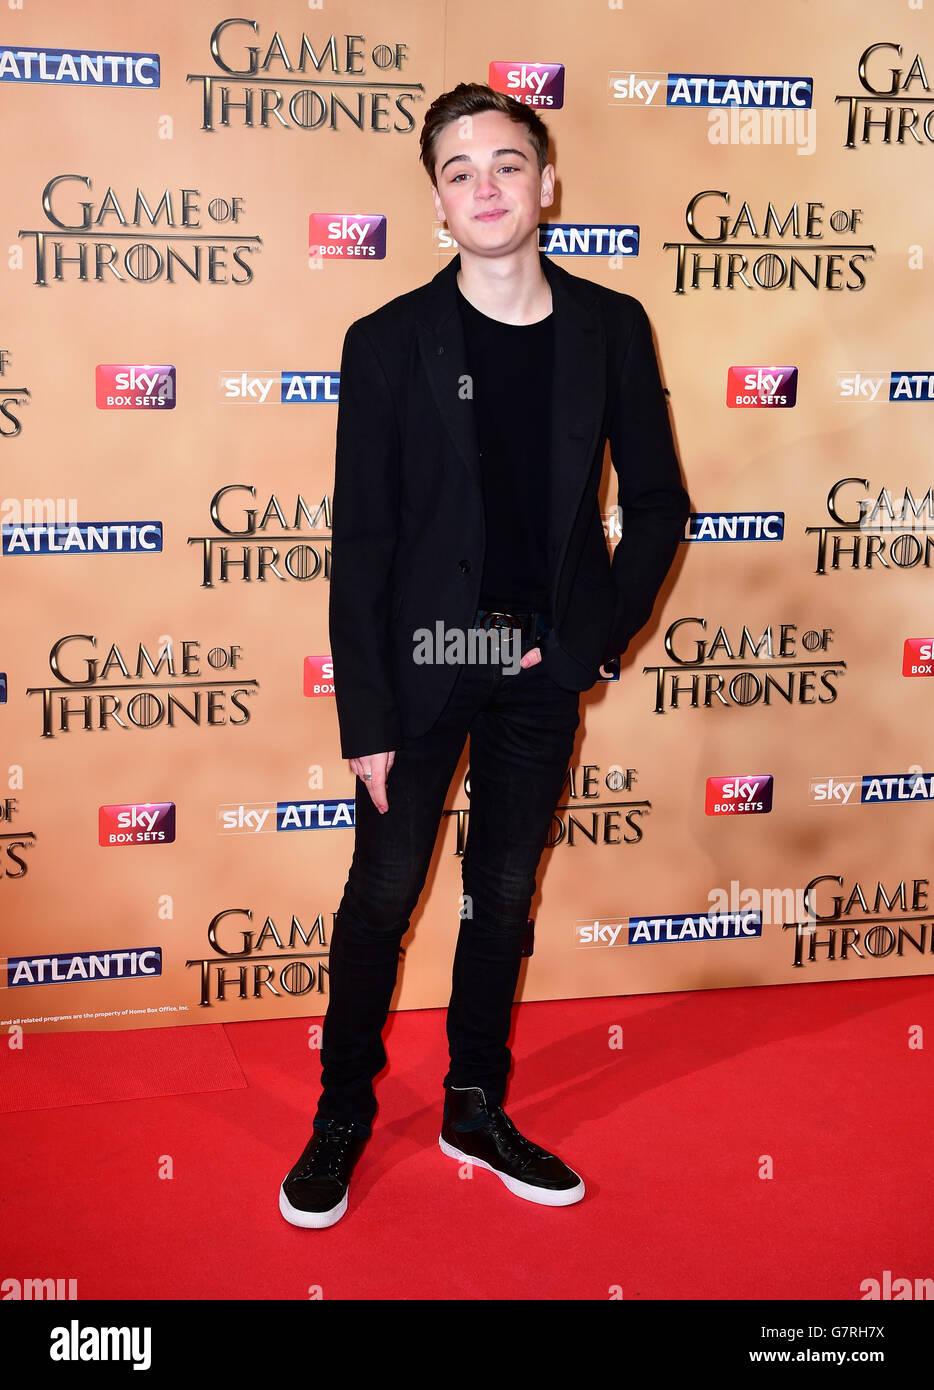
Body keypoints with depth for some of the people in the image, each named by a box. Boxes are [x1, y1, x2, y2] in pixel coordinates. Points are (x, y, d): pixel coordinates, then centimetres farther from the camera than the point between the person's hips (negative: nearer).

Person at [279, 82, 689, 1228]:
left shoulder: (610, 329, 0)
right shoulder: (388, 343, -7)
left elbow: (657, 504, 6)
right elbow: (359, 543, -8)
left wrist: (595, 638, -3)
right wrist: (366, 721, -10)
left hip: (545, 669, 3)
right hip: (423, 663, -2)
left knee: (504, 896, 14)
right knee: (382, 896, 7)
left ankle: (476, 1110, 32)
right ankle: (343, 1114, 28)